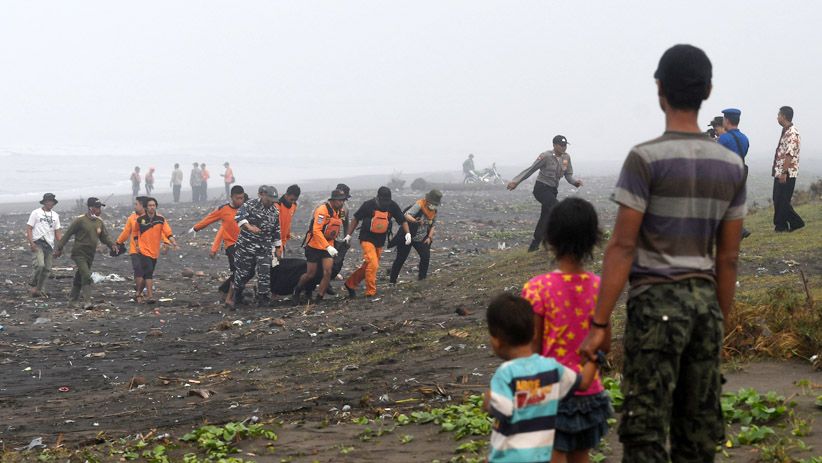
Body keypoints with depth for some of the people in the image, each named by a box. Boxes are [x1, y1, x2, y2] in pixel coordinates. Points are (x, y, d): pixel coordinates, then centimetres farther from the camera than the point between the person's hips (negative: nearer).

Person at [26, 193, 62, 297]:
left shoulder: (55, 215, 16)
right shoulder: (36, 213, 0)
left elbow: (57, 232, 18)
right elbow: (29, 228, -3)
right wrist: (31, 243, -16)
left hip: (49, 245, 6)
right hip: (38, 243, -6)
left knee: (47, 269, 4)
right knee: (40, 265, -23)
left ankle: (41, 290, 13)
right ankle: (32, 286, -6)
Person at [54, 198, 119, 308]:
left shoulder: (99, 222, 7)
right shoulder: (80, 220, -12)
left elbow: (104, 237, 11)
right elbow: (68, 234, -7)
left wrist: (112, 244, -9)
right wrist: (59, 248, -6)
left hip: (90, 255, 6)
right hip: (79, 253, -6)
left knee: (79, 278, 15)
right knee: (86, 276, -18)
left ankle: (73, 299, 27)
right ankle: (87, 302, -20)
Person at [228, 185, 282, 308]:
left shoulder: (275, 211, 8)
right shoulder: (250, 204, -8)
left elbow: (276, 231, 17)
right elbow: (239, 216, -24)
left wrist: (278, 248, 17)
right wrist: (249, 227, -38)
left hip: (265, 247, 4)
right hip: (246, 245, -4)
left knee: (265, 274, -3)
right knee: (243, 271, 3)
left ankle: (263, 300, 7)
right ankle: (235, 297, 22)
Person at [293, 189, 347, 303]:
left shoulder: (339, 212, 4)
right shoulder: (322, 210, -22)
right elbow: (316, 231, -29)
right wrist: (328, 247, -35)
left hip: (328, 246, 6)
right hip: (314, 246, -6)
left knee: (327, 273, -8)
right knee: (311, 274, 2)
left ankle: (319, 299, -1)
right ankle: (297, 290, 30)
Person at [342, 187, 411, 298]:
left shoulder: (392, 206, -4)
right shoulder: (368, 205, -12)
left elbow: (402, 220, 5)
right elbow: (356, 219, 0)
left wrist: (407, 233, -12)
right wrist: (348, 235, -2)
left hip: (380, 242, 5)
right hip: (367, 239, -5)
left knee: (367, 266, 12)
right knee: (372, 264, -18)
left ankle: (350, 284, 29)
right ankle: (371, 292, -10)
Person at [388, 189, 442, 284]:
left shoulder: (434, 211, 2)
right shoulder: (419, 205, -21)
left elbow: (432, 225, 16)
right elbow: (407, 215, -34)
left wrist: (429, 237, 2)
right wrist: (415, 221, -51)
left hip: (421, 239, 6)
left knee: (426, 256, -10)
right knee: (401, 258, -1)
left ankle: (422, 277, 5)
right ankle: (392, 280, 9)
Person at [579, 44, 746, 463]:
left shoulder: (646, 159, -9)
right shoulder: (731, 166, 8)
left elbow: (622, 247, -12)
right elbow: (728, 258, 10)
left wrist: (599, 323, -10)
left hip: (656, 303, -5)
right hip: (705, 302, 6)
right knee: (699, 428, 10)